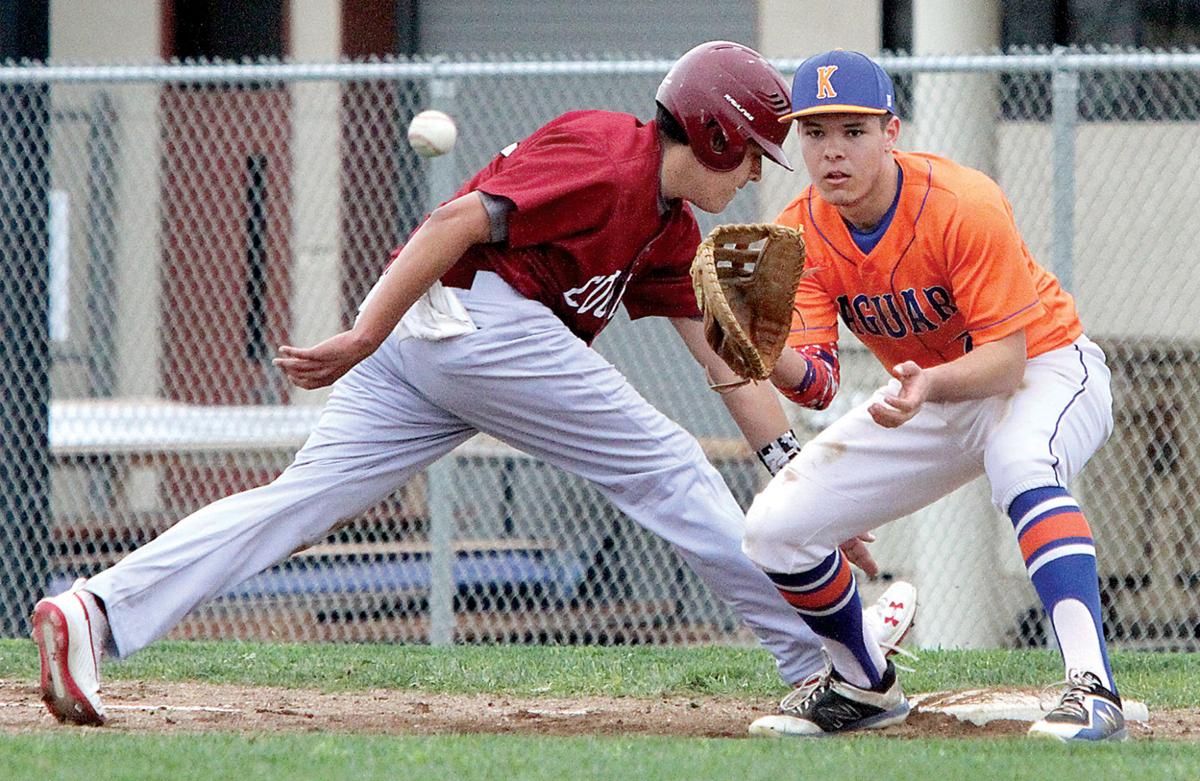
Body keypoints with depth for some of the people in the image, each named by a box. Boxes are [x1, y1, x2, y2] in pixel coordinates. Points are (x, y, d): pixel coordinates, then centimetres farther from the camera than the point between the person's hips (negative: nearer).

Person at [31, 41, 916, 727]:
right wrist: (365, 339, -23)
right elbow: (464, 220, -18)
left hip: (417, 345, 10)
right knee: (666, 469, 1)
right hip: (484, 318, -10)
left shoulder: (670, 229, 22)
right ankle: (822, 648, 9)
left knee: (300, 499, -2)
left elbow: (729, 361, 22)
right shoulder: (609, 163, -9)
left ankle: (101, 610, -16)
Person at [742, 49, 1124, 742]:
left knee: (1021, 460, -42)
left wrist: (931, 386, -50)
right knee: (773, 532, -3)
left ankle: (1093, 690, -51)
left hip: (1045, 369, -6)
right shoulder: (801, 236, -14)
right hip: (926, 391, 6)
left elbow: (1007, 359, -29)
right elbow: (819, 384, -21)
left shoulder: (963, 206, -29)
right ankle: (865, 686, 24)